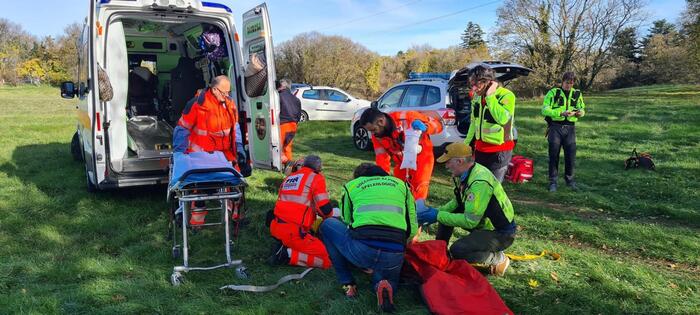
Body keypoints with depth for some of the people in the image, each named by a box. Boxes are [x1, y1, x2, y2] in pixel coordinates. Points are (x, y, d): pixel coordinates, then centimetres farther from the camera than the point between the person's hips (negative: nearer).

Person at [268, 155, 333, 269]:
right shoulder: (316, 178, -2)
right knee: (326, 260, -2)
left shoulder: (288, 178, 18)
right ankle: (288, 255, -11)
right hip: (293, 233, -8)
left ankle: (285, 245, 9)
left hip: (276, 228, 8)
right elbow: (325, 210, -9)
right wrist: (330, 214, 14)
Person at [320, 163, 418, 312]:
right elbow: (412, 229, 19)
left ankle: (348, 284, 19)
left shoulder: (351, 185, 22)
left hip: (361, 251, -2)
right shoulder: (401, 184, 25)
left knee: (327, 225, 27)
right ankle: (384, 285, -1)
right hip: (394, 257, 2)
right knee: (391, 280, 38)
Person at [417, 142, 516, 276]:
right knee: (446, 213, 3)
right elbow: (457, 202, 12)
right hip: (484, 223, 9)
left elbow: (470, 221, -28)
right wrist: (437, 211, -4)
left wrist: (438, 216, -22)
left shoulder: (479, 182, -31)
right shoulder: (465, 173, -2)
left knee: (457, 250, -24)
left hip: (501, 233, -9)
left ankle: (497, 259, -2)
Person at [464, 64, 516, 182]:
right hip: (480, 149, 7)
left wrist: (490, 96, -28)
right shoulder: (477, 96, 4)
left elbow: (502, 118, -36)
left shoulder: (506, 95, -17)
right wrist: (467, 144, 17)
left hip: (499, 151, -7)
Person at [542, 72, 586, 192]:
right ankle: (553, 181, 10)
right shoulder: (553, 93, -3)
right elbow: (545, 110, -12)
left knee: (571, 154, 4)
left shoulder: (577, 94, 9)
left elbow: (582, 108, 19)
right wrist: (561, 113, -23)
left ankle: (569, 178, 22)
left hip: (570, 128, 3)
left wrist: (580, 112, -6)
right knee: (554, 155, 1)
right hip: (555, 127, -3)